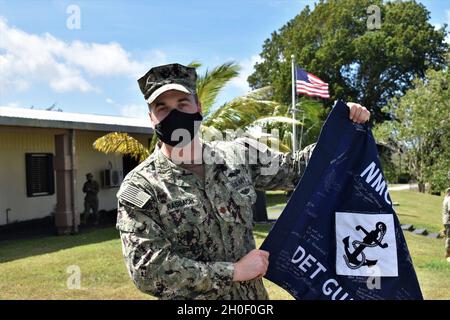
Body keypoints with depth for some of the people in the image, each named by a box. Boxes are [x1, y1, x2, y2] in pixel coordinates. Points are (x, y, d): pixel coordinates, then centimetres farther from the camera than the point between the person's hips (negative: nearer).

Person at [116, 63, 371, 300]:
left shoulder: (238, 155, -3)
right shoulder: (139, 188, -14)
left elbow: (294, 168, 11)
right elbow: (148, 269, -21)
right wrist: (234, 271, -21)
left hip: (253, 294, 4)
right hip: (189, 301, -4)